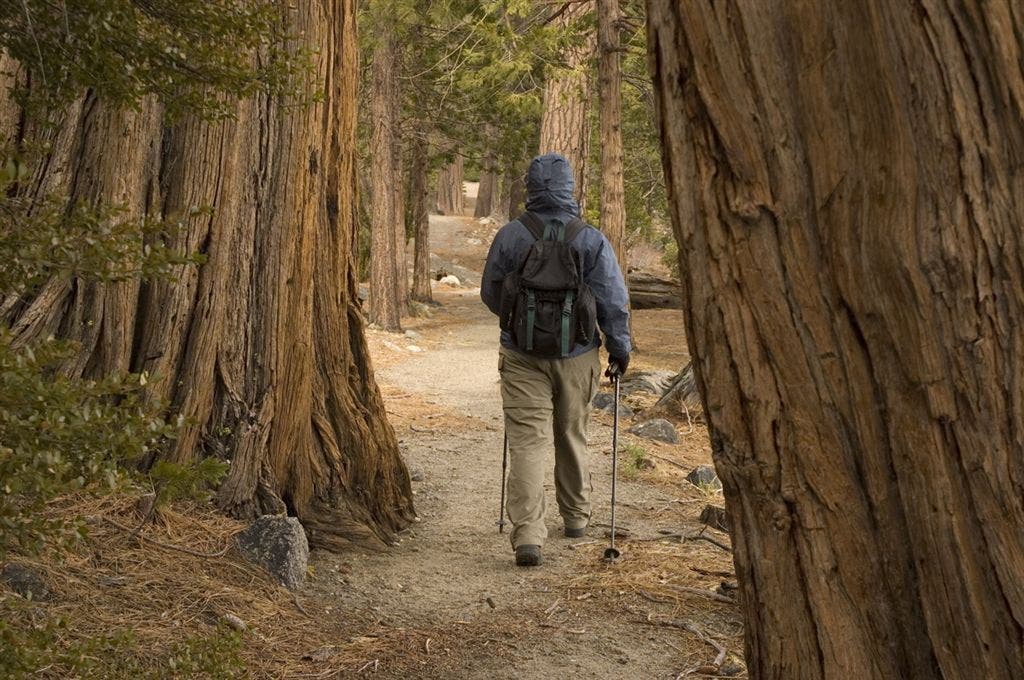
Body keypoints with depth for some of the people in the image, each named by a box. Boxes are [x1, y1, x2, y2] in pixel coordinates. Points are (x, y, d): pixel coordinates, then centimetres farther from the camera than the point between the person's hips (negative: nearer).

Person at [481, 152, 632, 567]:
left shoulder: (510, 236, -5)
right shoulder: (591, 240, -7)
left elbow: (490, 294, 7)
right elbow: (613, 300, -6)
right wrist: (620, 349, 8)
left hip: (521, 355, -1)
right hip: (576, 356, 1)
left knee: (526, 441, -3)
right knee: (572, 436, 19)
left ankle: (527, 536, -14)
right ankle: (575, 516, 36)